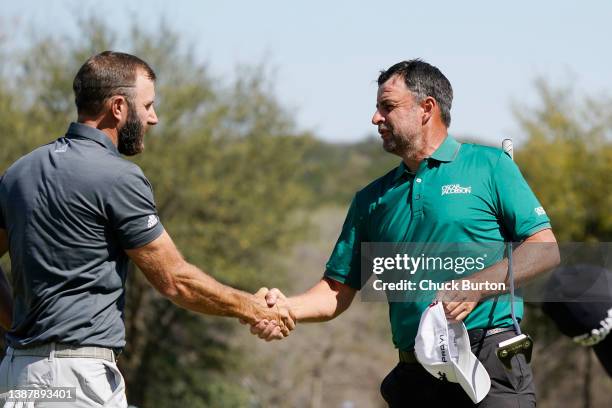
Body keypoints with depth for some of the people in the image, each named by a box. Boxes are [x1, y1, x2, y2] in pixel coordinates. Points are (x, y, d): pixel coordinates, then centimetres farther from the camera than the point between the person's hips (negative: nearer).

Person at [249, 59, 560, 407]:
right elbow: (338, 291, 15)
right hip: (414, 376, 4)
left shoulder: (490, 166, 6)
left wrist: (476, 288, -16)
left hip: (491, 363, -4)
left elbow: (546, 249, -2)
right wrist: (287, 308, -6)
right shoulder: (371, 199, 18)